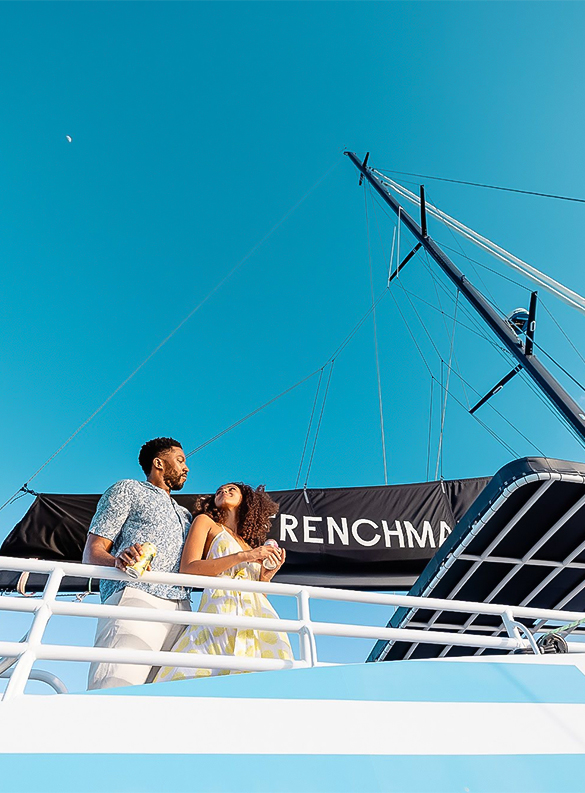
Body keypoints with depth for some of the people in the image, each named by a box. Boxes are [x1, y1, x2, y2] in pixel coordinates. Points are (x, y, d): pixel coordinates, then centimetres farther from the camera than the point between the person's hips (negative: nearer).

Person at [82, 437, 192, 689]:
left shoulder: (185, 515, 34)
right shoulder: (128, 489, 15)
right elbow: (92, 552, 6)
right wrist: (118, 561, -18)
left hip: (180, 611, 6)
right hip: (137, 599, -5)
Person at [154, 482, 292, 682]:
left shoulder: (253, 545, 27)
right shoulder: (205, 522, 15)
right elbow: (188, 569, -2)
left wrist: (267, 575, 2)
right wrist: (243, 556, -7)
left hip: (258, 611, 5)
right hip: (220, 610, -4)